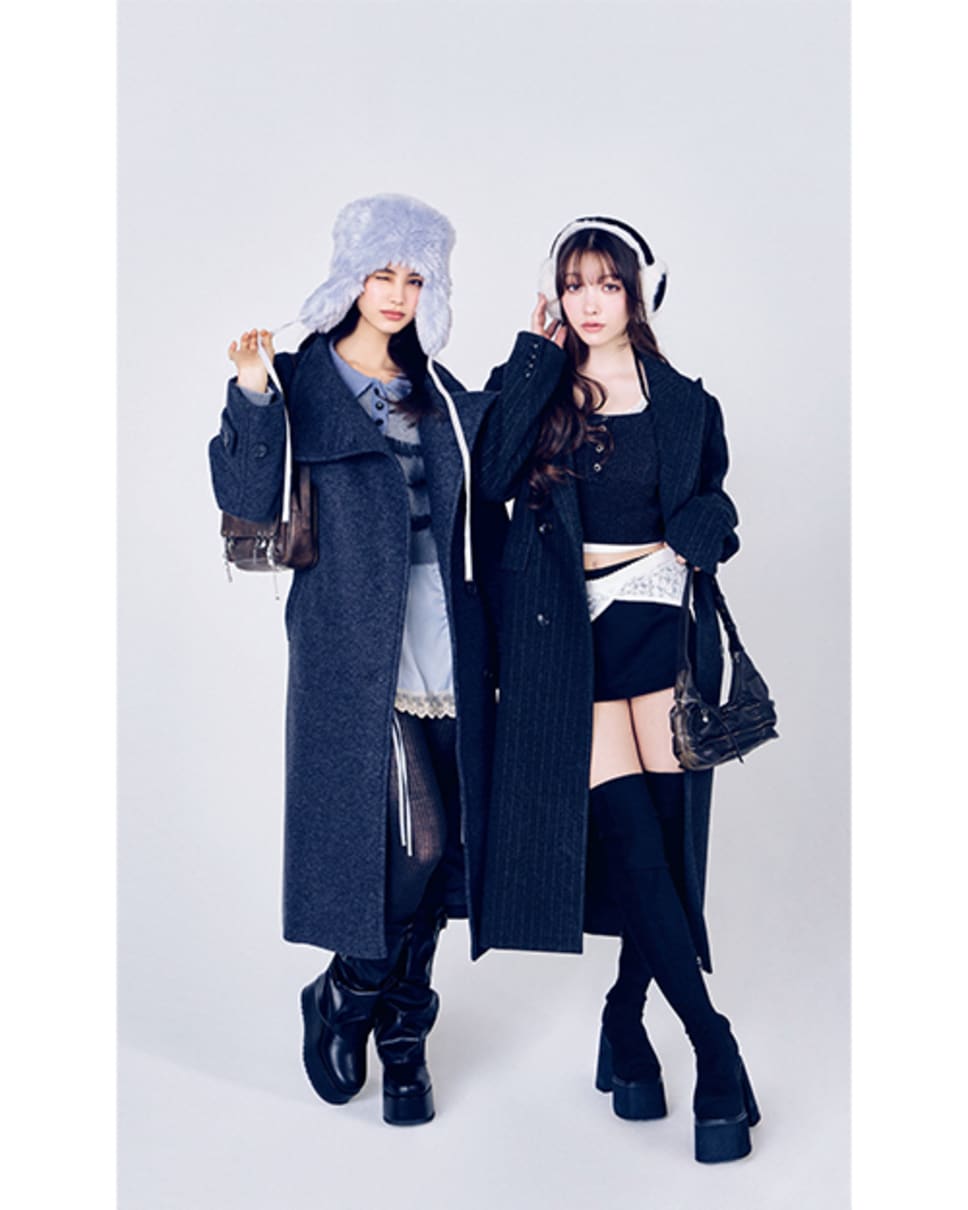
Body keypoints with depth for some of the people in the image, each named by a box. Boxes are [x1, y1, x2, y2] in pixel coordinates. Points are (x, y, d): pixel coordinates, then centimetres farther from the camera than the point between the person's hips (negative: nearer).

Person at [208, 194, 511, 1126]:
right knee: (410, 836, -11)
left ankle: (400, 1036, 20)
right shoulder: (303, 384, 2)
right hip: (355, 651, -5)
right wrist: (252, 399, -21)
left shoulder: (438, 393, 17)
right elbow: (248, 502, -11)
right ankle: (344, 998, 15)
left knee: (436, 844, 5)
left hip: (446, 652, 5)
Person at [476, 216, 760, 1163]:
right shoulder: (536, 390, 7)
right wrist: (538, 356, -7)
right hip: (571, 633, -2)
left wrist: (689, 540, -4)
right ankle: (713, 1049, -5)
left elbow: (712, 511, 19)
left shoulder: (685, 404, 11)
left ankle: (625, 1023, 18)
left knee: (669, 832, -2)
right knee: (628, 835, -10)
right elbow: (495, 476, -11)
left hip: (664, 628, 2)